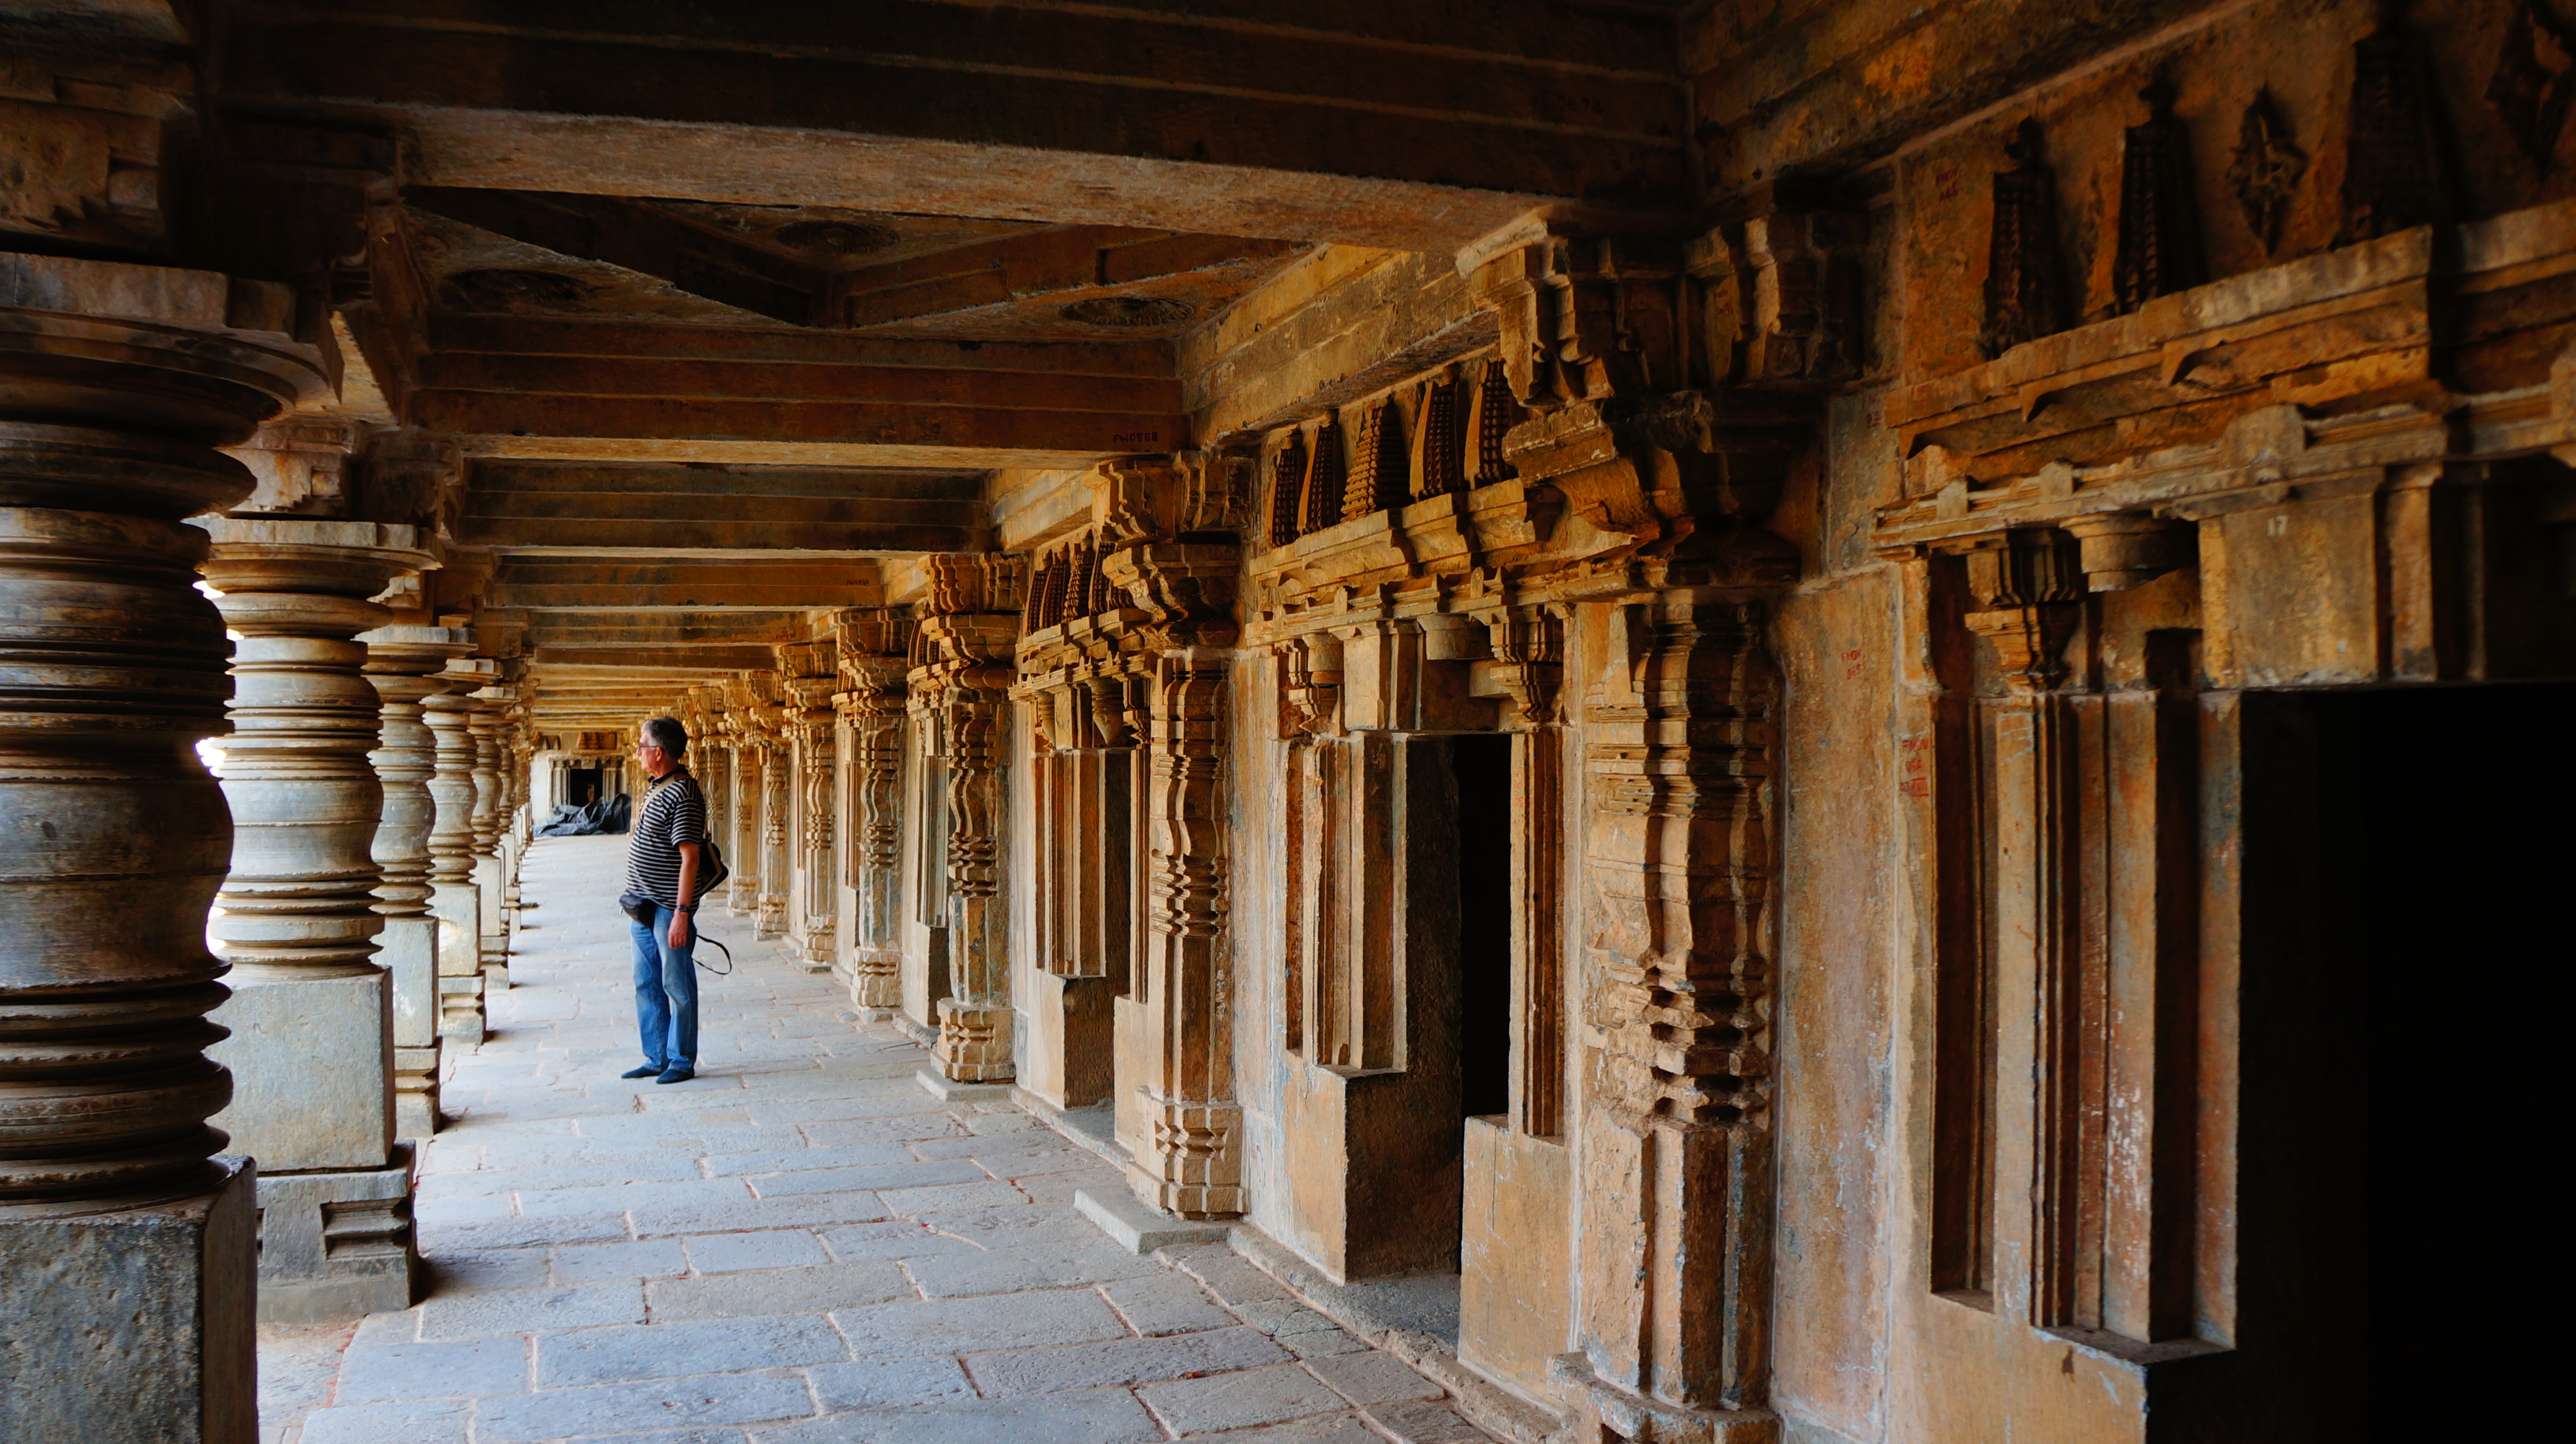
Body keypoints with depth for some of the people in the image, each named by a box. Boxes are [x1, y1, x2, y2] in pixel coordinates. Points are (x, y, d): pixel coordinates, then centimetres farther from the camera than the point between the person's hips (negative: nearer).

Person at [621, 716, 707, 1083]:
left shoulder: (683, 795, -18)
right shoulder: (654, 787, 12)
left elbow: (689, 857, -21)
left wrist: (682, 913, -24)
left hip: (668, 910, -10)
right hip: (643, 906, 10)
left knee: (677, 986, 1)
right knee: (647, 984, 14)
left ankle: (682, 1062, 11)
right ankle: (656, 1059, 23)